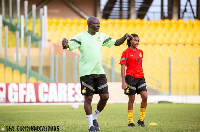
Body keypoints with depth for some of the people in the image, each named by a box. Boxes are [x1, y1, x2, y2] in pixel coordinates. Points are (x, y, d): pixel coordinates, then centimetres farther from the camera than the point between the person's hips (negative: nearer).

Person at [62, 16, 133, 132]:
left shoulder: (101, 36, 13)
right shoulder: (81, 37, -2)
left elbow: (116, 43, 21)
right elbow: (68, 46, -10)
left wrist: (125, 37, 3)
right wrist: (64, 43, -34)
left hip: (100, 72, 5)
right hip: (86, 73, -5)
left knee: (105, 97, 1)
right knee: (88, 98, -1)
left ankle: (94, 118, 22)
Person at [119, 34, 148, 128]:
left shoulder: (140, 52, 13)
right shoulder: (126, 52, -3)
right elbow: (122, 67, -6)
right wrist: (123, 82, -13)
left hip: (140, 77, 5)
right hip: (131, 77, -5)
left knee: (145, 97, -9)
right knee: (131, 99, -1)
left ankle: (141, 120, 3)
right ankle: (130, 122, 9)